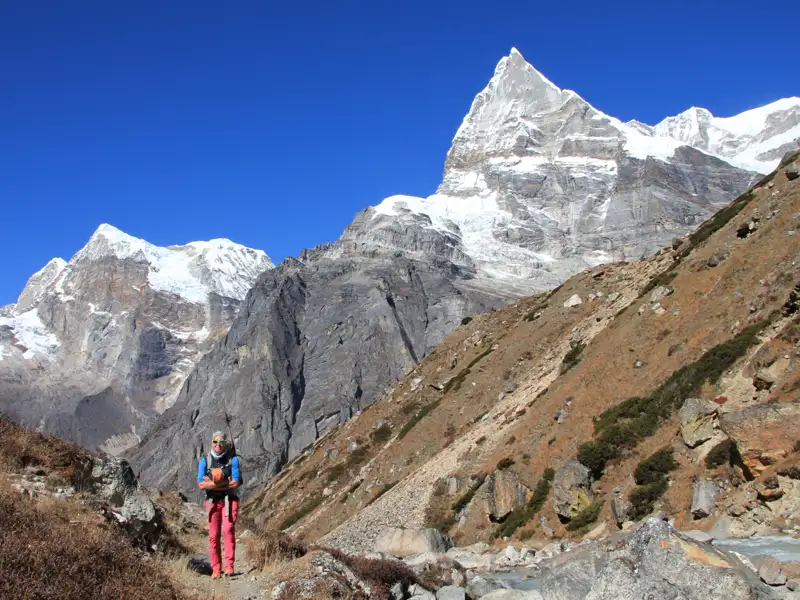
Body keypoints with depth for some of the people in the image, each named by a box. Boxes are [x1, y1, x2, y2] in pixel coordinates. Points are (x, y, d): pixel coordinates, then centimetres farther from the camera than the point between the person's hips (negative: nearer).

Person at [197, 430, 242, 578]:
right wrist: (226, 483, -11)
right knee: (213, 535, 1)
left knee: (228, 530, -17)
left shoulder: (233, 459, 0)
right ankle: (216, 569, 8)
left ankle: (229, 566, -17)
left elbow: (236, 482, -9)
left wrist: (213, 483, -11)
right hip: (212, 501, 2)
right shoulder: (204, 461, 5)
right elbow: (201, 484, -5)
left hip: (229, 500, -2)